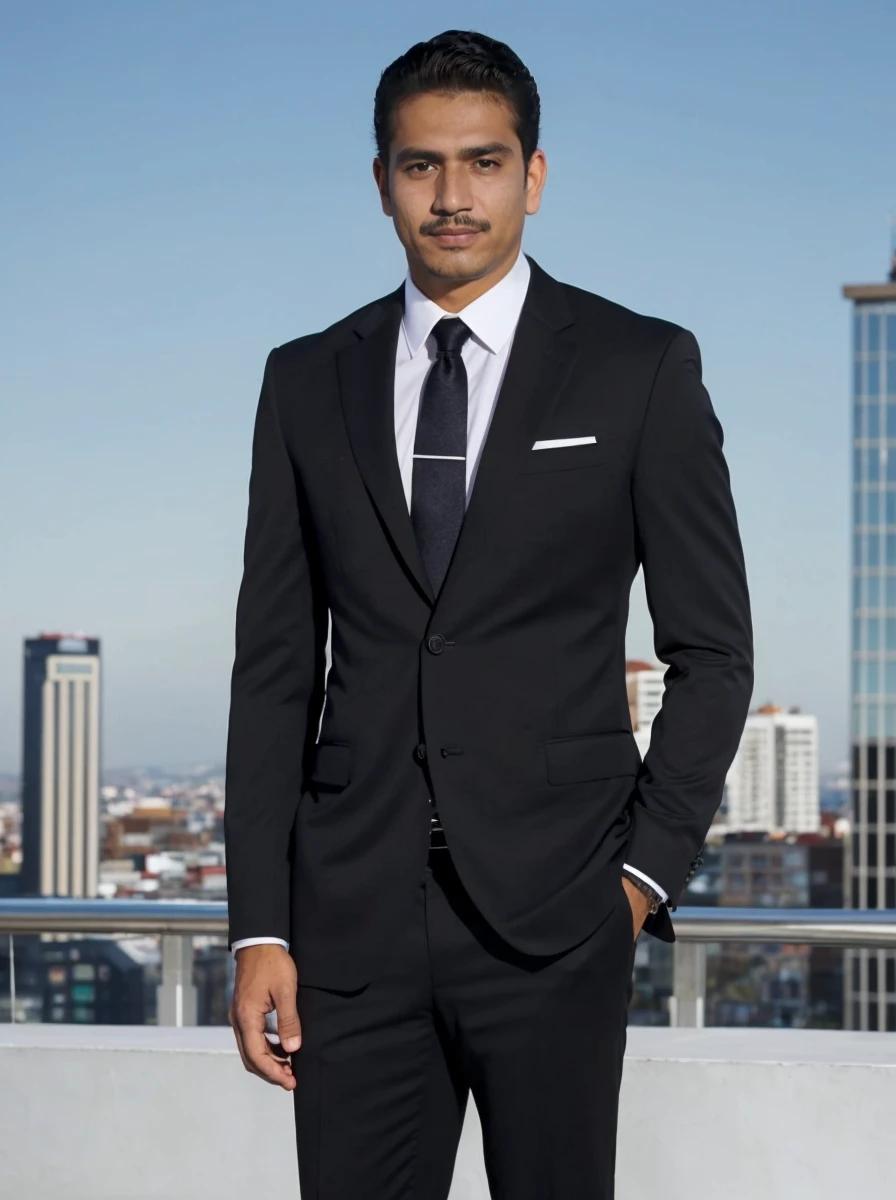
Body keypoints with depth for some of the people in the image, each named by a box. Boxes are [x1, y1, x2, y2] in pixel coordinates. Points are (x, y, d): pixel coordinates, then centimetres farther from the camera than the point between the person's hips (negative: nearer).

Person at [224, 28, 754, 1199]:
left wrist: (650, 867, -4)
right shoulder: (307, 383, 9)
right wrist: (259, 926, 3)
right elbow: (275, 667, 8)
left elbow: (712, 649, 4)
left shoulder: (641, 368, 2)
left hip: (553, 915, -2)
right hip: (353, 915, 2)